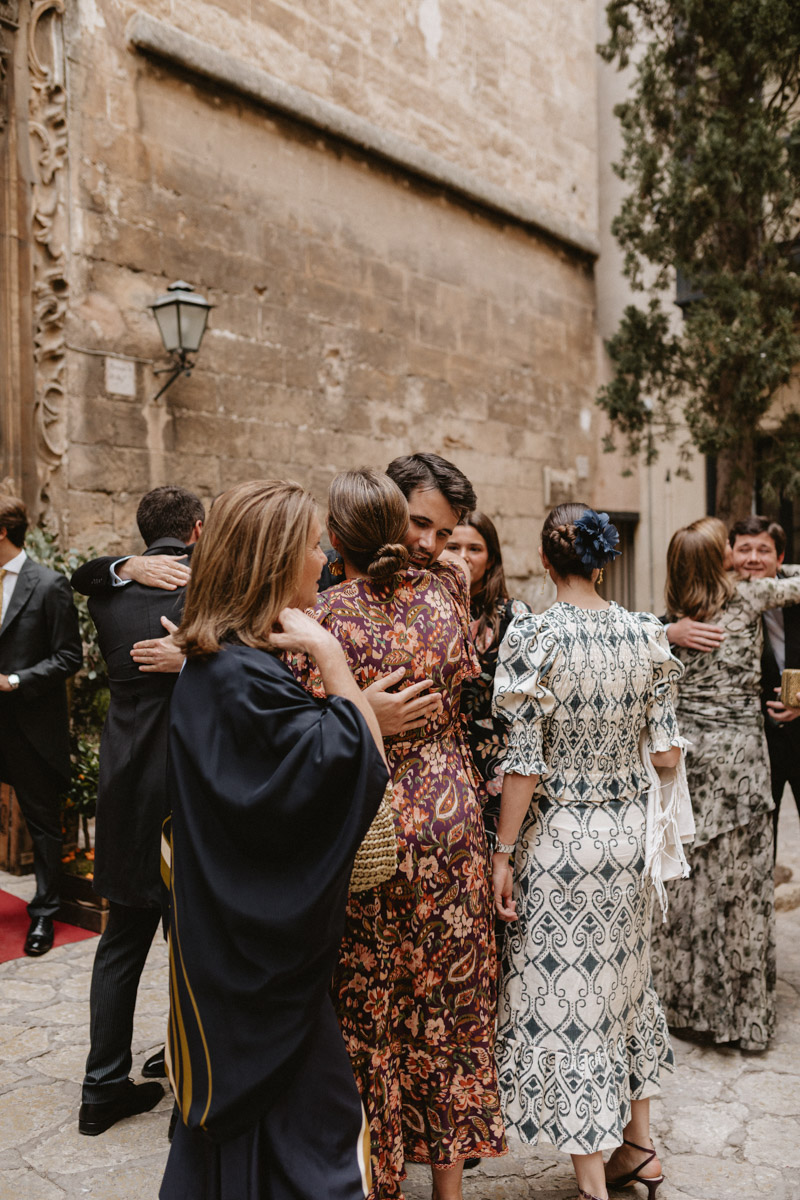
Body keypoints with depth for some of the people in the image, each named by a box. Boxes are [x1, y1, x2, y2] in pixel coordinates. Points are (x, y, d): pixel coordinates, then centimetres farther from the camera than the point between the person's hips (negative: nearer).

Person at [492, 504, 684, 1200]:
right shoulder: (646, 634, -3)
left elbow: (523, 763, -15)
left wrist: (503, 853, -7)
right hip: (629, 830, 5)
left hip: (557, 835, -5)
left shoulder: (533, 637, -15)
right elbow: (667, 753, -1)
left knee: (564, 997, 8)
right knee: (624, 980, 22)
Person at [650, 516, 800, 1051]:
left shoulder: (677, 615, 4)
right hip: (737, 748, -4)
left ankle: (682, 994, 23)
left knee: (686, 873, 12)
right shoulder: (749, 595, -6)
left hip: (685, 747, 4)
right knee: (739, 880, 4)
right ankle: (741, 1009, 14)